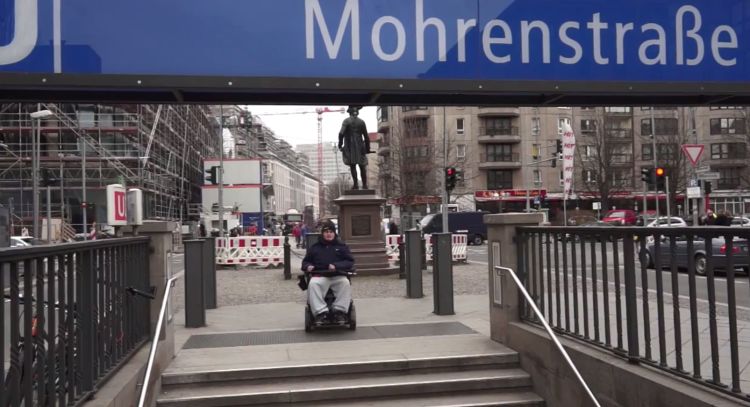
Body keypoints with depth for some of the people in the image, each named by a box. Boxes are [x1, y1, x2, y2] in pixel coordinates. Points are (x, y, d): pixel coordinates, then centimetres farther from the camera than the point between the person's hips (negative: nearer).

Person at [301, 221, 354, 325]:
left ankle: (340, 311, -29)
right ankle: (321, 312, -37)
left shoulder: (342, 246, 16)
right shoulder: (315, 247, 20)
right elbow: (305, 261, 26)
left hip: (338, 276, 0)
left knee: (345, 283, -35)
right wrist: (308, 266, -1)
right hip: (320, 276, 1)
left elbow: (350, 261, 7)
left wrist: (336, 266, -11)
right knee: (313, 284, -34)